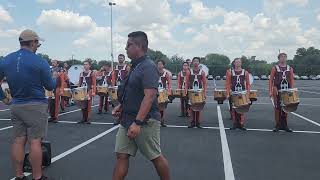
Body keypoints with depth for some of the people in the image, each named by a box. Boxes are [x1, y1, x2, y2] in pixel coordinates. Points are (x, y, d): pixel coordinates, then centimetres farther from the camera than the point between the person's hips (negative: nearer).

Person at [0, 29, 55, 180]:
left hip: (16, 106, 5)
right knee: (35, 142, -2)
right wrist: (55, 77, 14)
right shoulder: (39, 61, -12)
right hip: (36, 106, -5)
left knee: (18, 141, 9)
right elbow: (50, 87, -4)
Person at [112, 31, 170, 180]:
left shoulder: (148, 67, -16)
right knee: (121, 155, 8)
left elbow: (149, 96, -25)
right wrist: (121, 106, 9)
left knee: (156, 157, 8)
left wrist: (137, 122, -28)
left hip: (145, 121, -9)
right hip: (127, 120, 9)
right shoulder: (135, 66, 12)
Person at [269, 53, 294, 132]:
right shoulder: (275, 68, 2)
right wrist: (270, 91, -7)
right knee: (277, 108, -1)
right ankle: (278, 125, 9)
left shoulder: (290, 68, 9)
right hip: (277, 90, -3)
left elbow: (292, 80, 7)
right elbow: (271, 80, 1)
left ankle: (285, 125, 16)